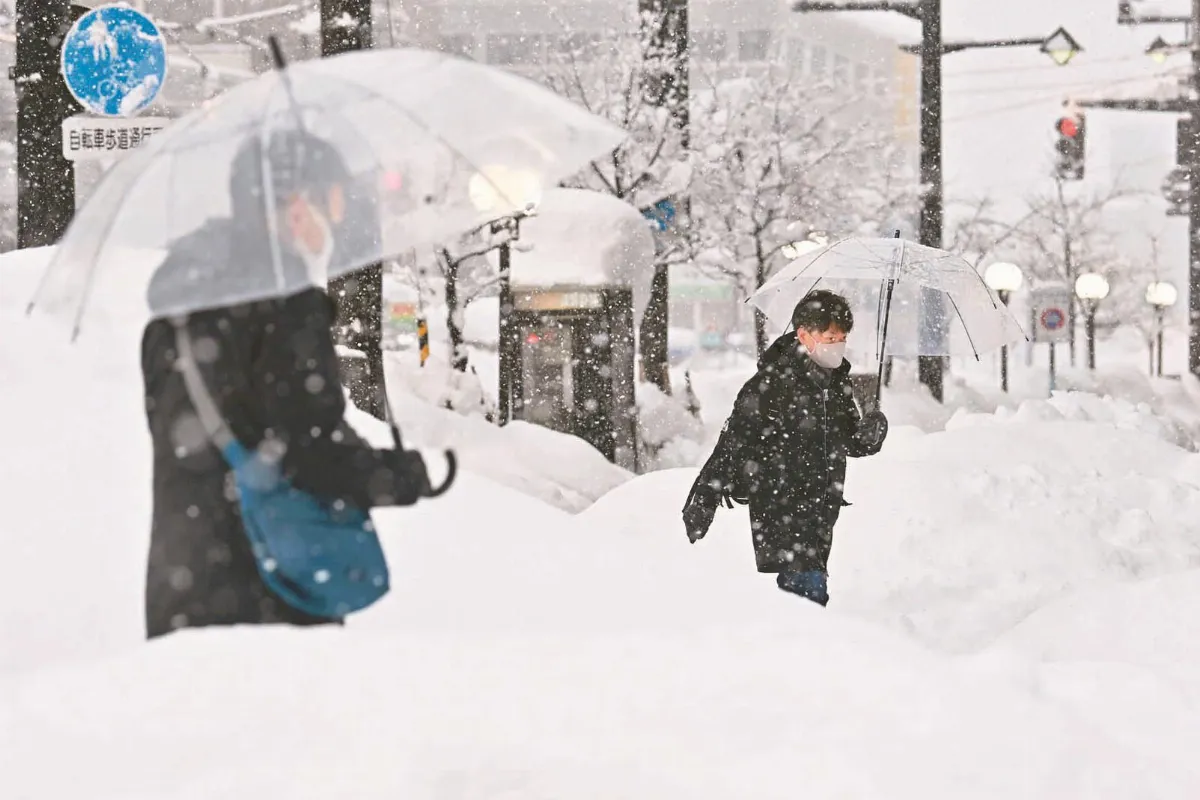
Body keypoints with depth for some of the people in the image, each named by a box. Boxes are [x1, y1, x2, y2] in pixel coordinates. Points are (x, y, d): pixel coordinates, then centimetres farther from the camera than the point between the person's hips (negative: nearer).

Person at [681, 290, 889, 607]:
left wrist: (870, 434, -4)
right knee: (809, 590, -17)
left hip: (821, 510, 7)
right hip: (779, 509, -7)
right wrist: (704, 500, -20)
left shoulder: (837, 382, 9)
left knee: (793, 590, 12)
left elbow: (851, 442, 20)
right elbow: (733, 442, -15)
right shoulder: (772, 383, -13)